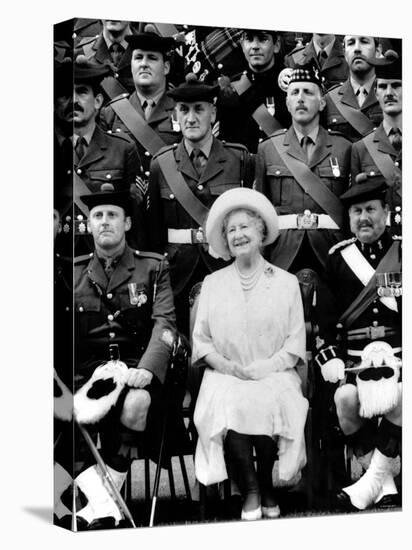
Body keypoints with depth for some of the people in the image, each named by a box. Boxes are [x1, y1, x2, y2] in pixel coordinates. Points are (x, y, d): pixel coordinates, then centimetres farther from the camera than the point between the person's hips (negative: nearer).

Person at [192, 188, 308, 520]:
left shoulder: (286, 282, 8)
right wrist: (228, 366, -10)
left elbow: (296, 341, 4)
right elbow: (201, 339, 8)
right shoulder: (212, 283, 12)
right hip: (225, 376, 1)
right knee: (226, 406, -32)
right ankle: (250, 489, -11)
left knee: (271, 403, -33)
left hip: (273, 376, -1)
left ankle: (266, 484, -6)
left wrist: (265, 368, -13)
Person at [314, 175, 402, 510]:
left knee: (398, 395, -32)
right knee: (346, 397, -27)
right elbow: (327, 313, 14)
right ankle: (384, 482, -11)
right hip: (352, 353, 1)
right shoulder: (338, 257, 14)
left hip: (397, 349, -1)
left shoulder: (402, 251, 11)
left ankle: (376, 474, -19)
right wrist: (330, 355, 0)